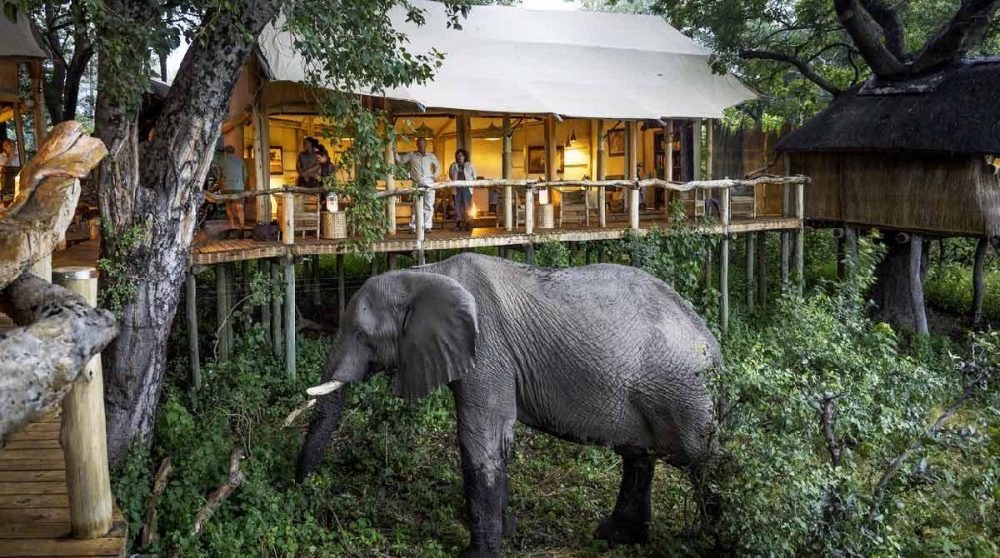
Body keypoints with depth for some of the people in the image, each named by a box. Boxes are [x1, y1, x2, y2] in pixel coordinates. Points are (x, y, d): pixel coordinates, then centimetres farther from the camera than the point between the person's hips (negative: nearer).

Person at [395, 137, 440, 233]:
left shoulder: (431, 156, 9)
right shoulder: (411, 155, 3)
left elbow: (437, 166, 24)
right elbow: (399, 160, 5)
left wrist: (434, 176, 13)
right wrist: (395, 153, -9)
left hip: (429, 184, 2)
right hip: (417, 184, -1)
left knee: (428, 206, 0)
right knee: (416, 206, 0)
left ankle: (427, 226, 4)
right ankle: (412, 227, 5)